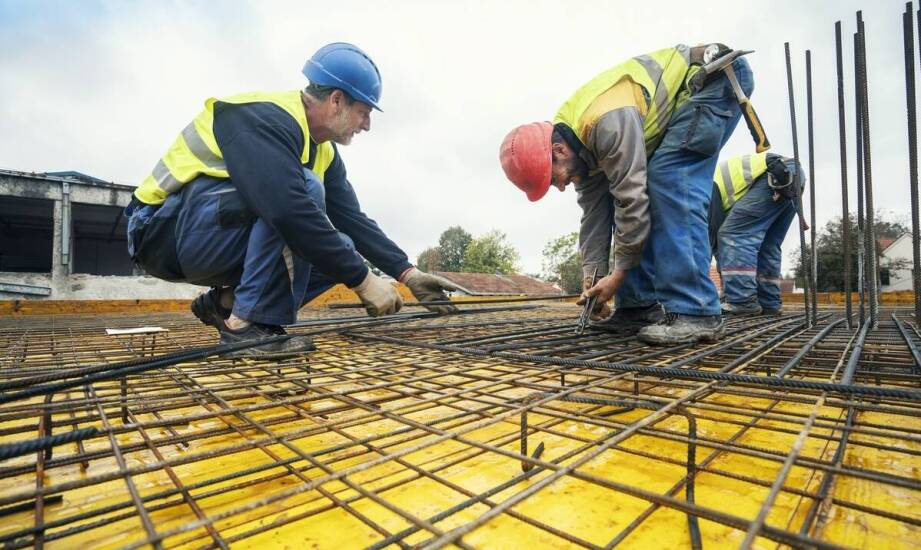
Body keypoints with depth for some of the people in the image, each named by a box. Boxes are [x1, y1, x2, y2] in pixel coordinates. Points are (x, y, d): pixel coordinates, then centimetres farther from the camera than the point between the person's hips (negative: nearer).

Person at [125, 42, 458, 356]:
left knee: (343, 250, -4)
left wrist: (408, 274, -7)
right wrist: (363, 280, -33)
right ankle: (248, 324, -21)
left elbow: (354, 220, 1)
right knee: (305, 188, -29)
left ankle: (225, 303, 3)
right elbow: (290, 212, -36)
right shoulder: (264, 117, -22)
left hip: (221, 234, 8)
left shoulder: (324, 153, 5)